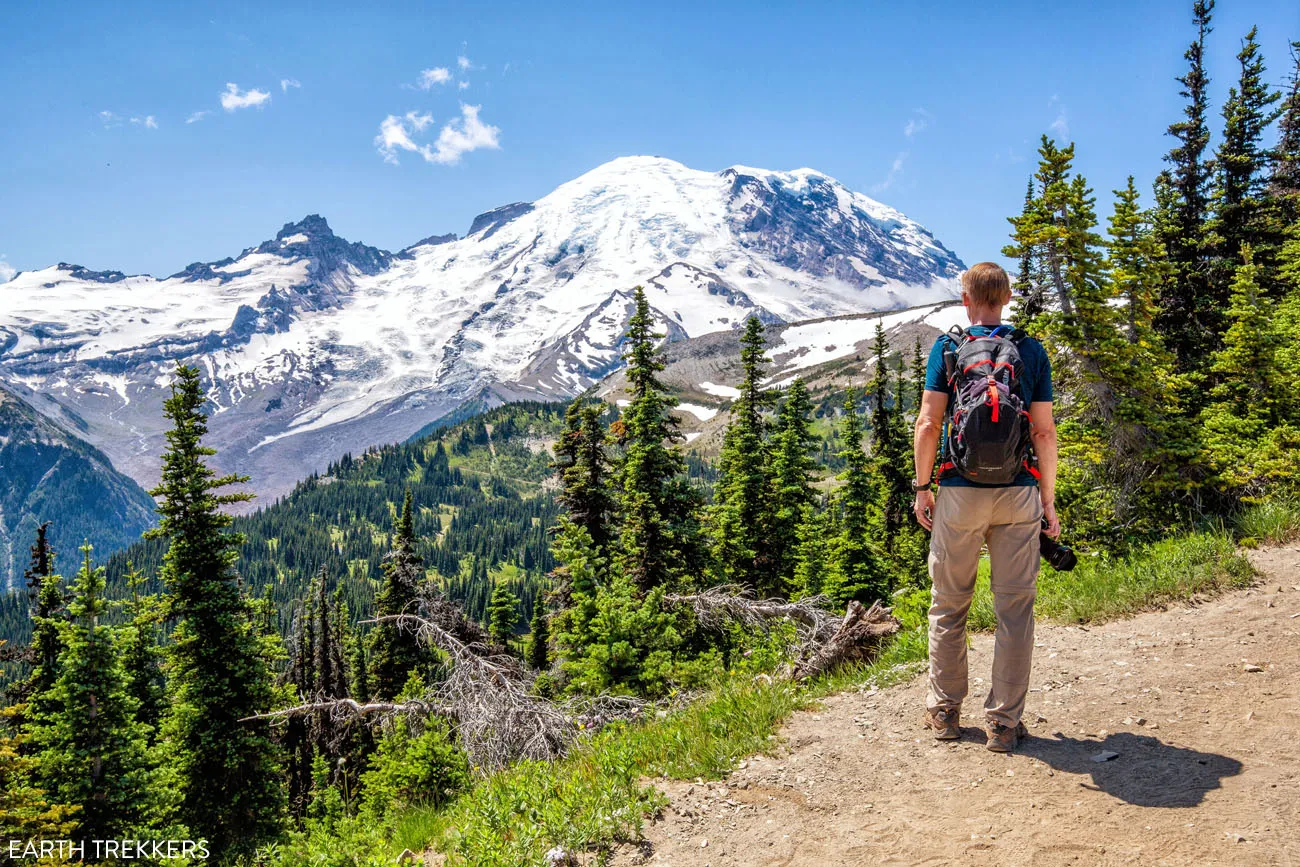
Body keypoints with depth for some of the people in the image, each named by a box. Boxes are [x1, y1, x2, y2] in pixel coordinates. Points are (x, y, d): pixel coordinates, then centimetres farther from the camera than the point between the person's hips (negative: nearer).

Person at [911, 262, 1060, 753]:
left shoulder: (947, 347, 0)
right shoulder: (1032, 351, 4)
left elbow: (928, 423, -6)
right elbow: (1044, 432, 1)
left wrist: (922, 486, 3)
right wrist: (1049, 500, 7)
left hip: (959, 493, -1)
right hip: (1017, 493, 1)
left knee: (948, 605, 11)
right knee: (1014, 608, 7)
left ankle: (944, 712, 21)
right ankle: (1004, 722, 11)